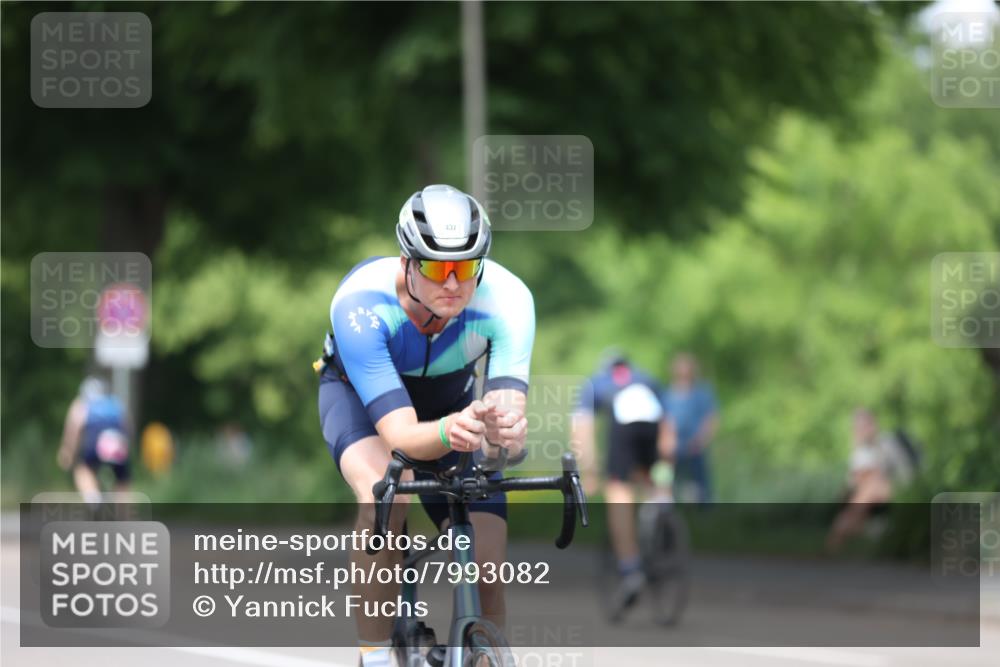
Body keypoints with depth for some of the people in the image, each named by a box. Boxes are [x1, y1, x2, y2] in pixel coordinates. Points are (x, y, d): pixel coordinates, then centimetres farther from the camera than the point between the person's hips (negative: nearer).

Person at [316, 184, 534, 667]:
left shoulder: (506, 297, -34)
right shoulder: (360, 305, -39)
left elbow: (511, 408, -43)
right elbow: (400, 434, -44)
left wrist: (504, 426, -67)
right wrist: (448, 432, -66)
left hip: (449, 398, 3)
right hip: (358, 392, -3)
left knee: (486, 564, -13)